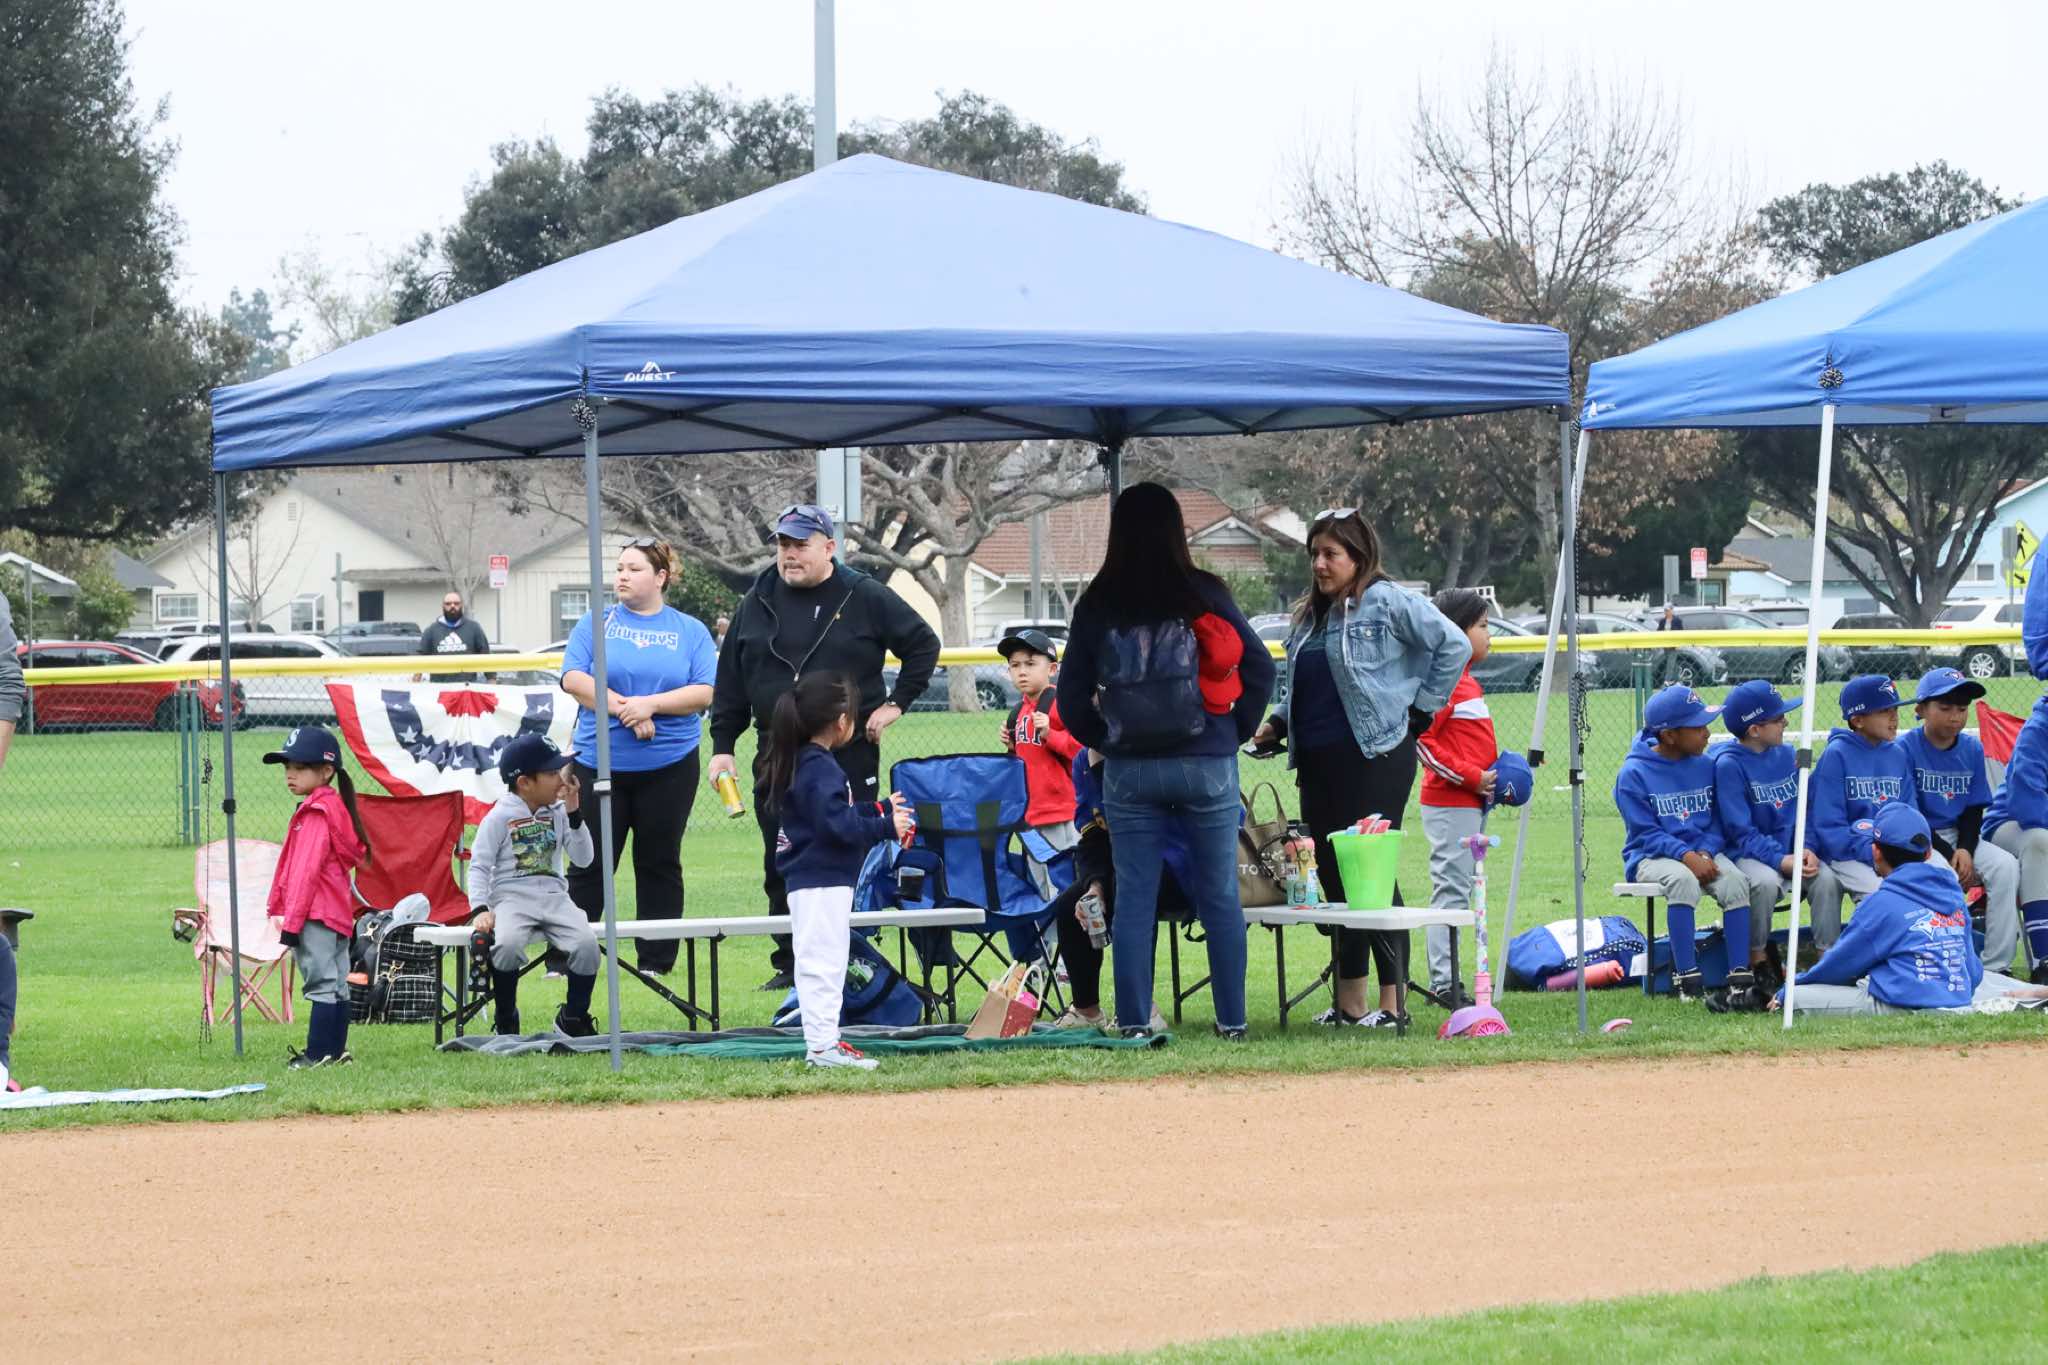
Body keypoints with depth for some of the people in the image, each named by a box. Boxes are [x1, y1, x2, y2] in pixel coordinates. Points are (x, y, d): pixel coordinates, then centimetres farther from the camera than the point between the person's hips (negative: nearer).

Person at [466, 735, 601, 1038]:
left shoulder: (558, 813, 12)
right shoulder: (499, 817, 0)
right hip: (511, 898, -4)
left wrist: (574, 814, -2)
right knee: (508, 944, -36)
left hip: (554, 897, 4)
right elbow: (479, 867, -3)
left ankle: (573, 1019, -3)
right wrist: (479, 909, -18)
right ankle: (505, 1022, -13)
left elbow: (584, 859, 8)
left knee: (587, 944, -25)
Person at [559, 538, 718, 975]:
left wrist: (650, 703, -17)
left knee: (660, 864, 6)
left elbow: (703, 693, -4)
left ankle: (656, 960, 13)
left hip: (669, 765, 0)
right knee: (588, 863, 1)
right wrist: (623, 709, -16)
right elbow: (573, 678, -6)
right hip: (599, 761, 0)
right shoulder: (596, 623, 5)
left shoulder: (691, 632, 5)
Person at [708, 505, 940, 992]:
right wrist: (722, 745, 7)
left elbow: (923, 645, 6)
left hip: (850, 753, -3)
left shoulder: (864, 598, -1)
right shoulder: (758, 602, 9)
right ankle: (789, 964, 11)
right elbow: (731, 678, 12)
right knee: (780, 865, 3)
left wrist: (896, 703, -1)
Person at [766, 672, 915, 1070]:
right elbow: (836, 825, -26)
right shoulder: (821, 769, -19)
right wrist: (887, 827, -20)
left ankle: (821, 1042, 21)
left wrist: (882, 810, 30)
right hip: (823, 883, -10)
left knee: (816, 964, 15)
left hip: (805, 882, 10)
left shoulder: (800, 763, 13)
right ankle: (823, 1046, -8)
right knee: (823, 962, -8)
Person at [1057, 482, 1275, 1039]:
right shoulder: (1204, 594, -4)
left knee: (1134, 900, 6)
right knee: (1220, 897, 7)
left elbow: (1072, 696, 2)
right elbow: (1258, 667, -2)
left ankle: (1133, 1021, 5)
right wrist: (1237, 731, 9)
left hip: (1128, 771, 1)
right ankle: (1231, 1019, 9)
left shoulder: (1096, 605, -1)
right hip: (1206, 764, -1)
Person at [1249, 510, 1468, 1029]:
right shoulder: (1309, 615, 18)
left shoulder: (1388, 602, -6)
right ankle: (1349, 1003, 12)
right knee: (1333, 875, 7)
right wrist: (1279, 724, 10)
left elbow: (1454, 645, -10)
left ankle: (1392, 1002, -6)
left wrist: (1420, 709, -8)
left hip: (1375, 756, -8)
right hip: (1317, 762, 8)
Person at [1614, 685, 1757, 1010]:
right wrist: (1686, 856, -23)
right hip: (1651, 857, -4)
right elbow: (1646, 833, -10)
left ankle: (1741, 979, -30)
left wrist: (1706, 852, -11)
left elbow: (1718, 821, 9)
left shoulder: (1705, 766, 7)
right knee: (1682, 879, -37)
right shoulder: (1633, 774, -7)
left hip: (1702, 852, 4)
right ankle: (1687, 980, -35)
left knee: (1734, 880, -27)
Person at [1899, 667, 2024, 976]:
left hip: (1958, 837, 5)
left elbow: (1974, 810, 8)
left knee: (2006, 866, -19)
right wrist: (1947, 856, -19)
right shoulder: (1906, 748, -10)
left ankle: (1997, 967, -20)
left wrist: (1965, 849, -12)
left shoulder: (1972, 749, 6)